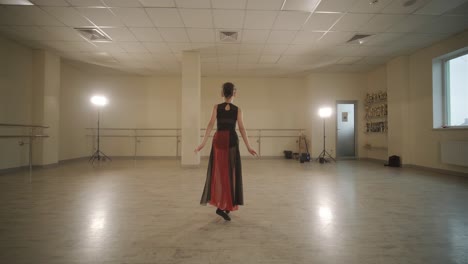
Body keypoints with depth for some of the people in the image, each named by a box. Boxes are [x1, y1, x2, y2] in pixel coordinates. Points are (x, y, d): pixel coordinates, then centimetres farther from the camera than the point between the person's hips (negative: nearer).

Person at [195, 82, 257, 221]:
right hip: (232, 141, -1)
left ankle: (220, 205, 8)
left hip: (218, 140, 1)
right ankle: (227, 206, 12)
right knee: (230, 173, 8)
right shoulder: (237, 109, 1)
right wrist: (248, 147, -1)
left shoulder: (216, 107, 2)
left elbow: (211, 125, -8)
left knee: (218, 172, 10)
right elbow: (242, 129, -5)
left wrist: (203, 143, -9)